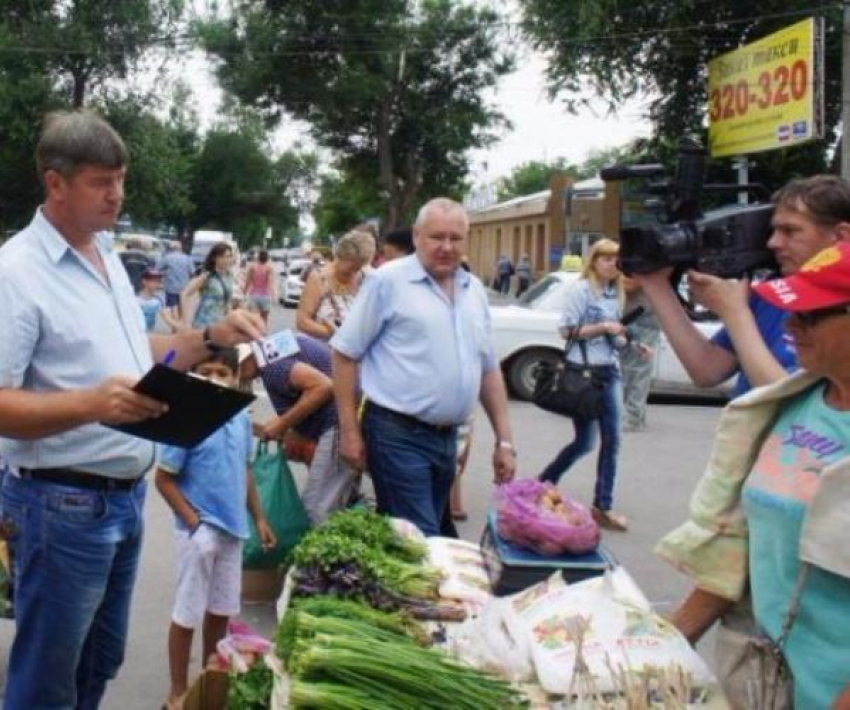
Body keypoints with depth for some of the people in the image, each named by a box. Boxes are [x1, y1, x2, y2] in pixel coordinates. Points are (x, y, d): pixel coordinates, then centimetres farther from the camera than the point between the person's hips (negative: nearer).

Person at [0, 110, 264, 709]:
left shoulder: (107, 254, 9)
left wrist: (211, 339, 5)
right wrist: (94, 403, -35)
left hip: (126, 495, 8)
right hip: (64, 504, -8)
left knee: (102, 662, 21)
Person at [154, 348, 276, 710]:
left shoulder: (242, 418, 1)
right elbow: (164, 479, -12)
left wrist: (259, 518, 14)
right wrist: (193, 520, -16)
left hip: (232, 529, 6)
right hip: (200, 531, -6)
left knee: (222, 610, 17)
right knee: (188, 614, 5)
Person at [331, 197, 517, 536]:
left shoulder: (474, 290, 12)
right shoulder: (388, 281, -7)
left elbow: (489, 368, 16)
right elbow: (346, 353, -6)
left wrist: (504, 440, 11)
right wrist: (349, 431, -9)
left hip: (448, 438, 7)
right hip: (398, 435, -6)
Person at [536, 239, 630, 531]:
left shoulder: (616, 295, 12)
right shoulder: (581, 290, -6)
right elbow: (567, 331, -10)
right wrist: (602, 327, -16)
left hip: (610, 372, 6)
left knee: (611, 441, 3)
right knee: (585, 441, -1)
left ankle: (603, 506, 10)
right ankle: (543, 484, 21)